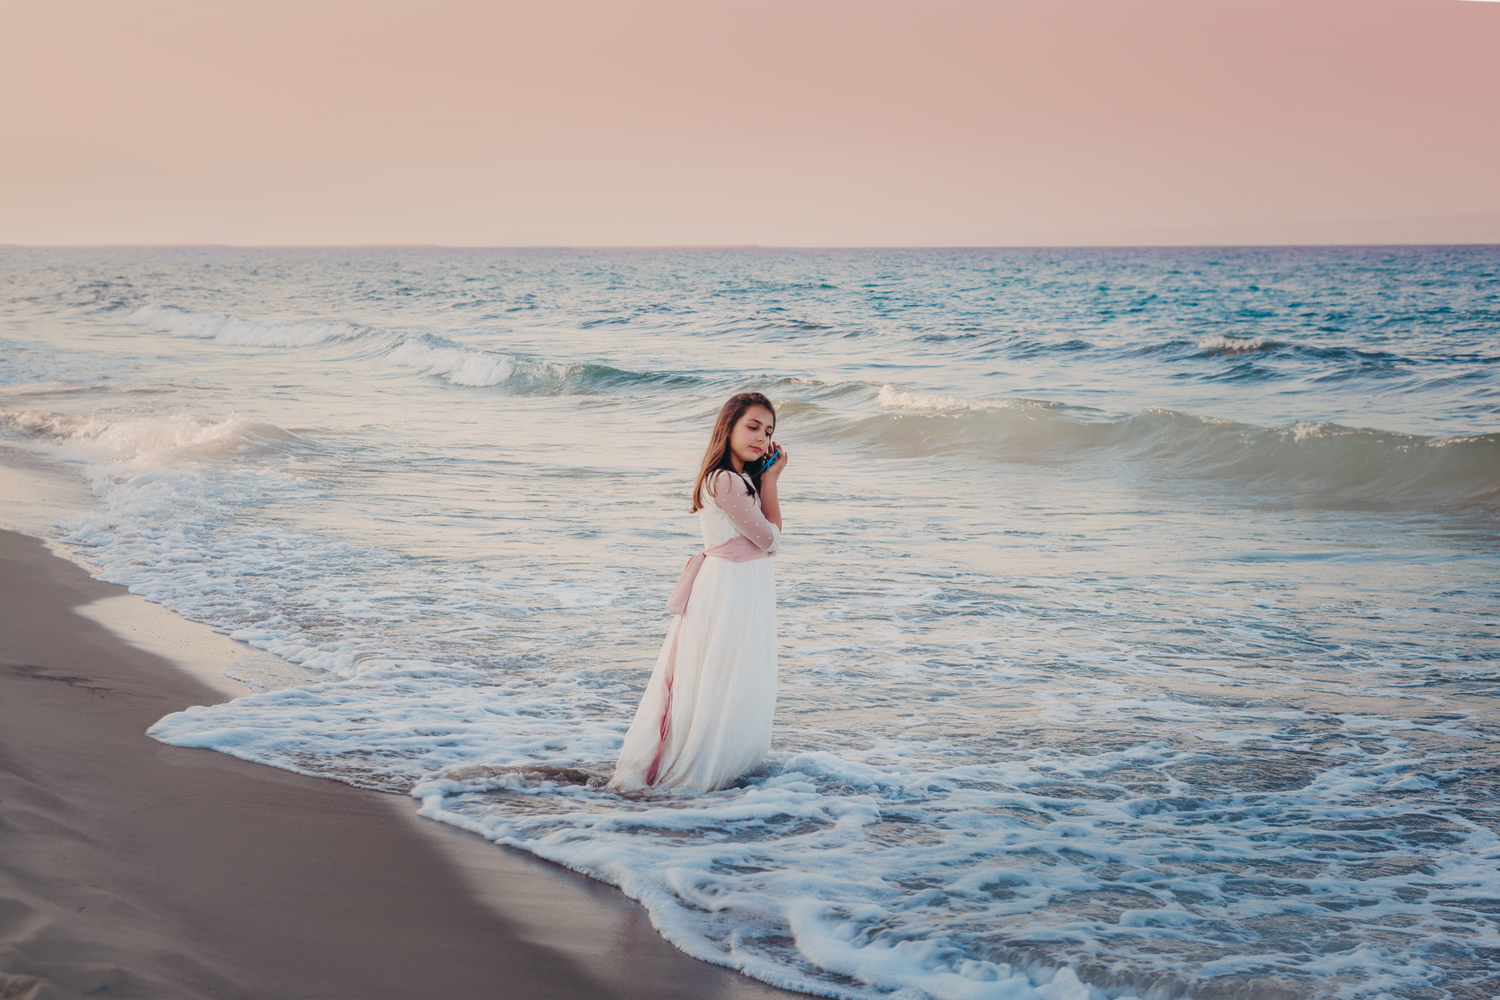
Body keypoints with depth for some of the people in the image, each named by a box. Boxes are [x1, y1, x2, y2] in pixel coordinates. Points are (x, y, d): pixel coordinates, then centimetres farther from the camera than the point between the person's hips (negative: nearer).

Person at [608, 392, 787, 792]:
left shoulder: (741, 479, 11)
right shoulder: (725, 481, -20)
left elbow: (771, 534, 8)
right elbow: (770, 539, -14)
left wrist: (768, 479, 3)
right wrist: (769, 482, -6)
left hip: (748, 589, 10)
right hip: (729, 589, -10)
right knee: (715, 683, -1)